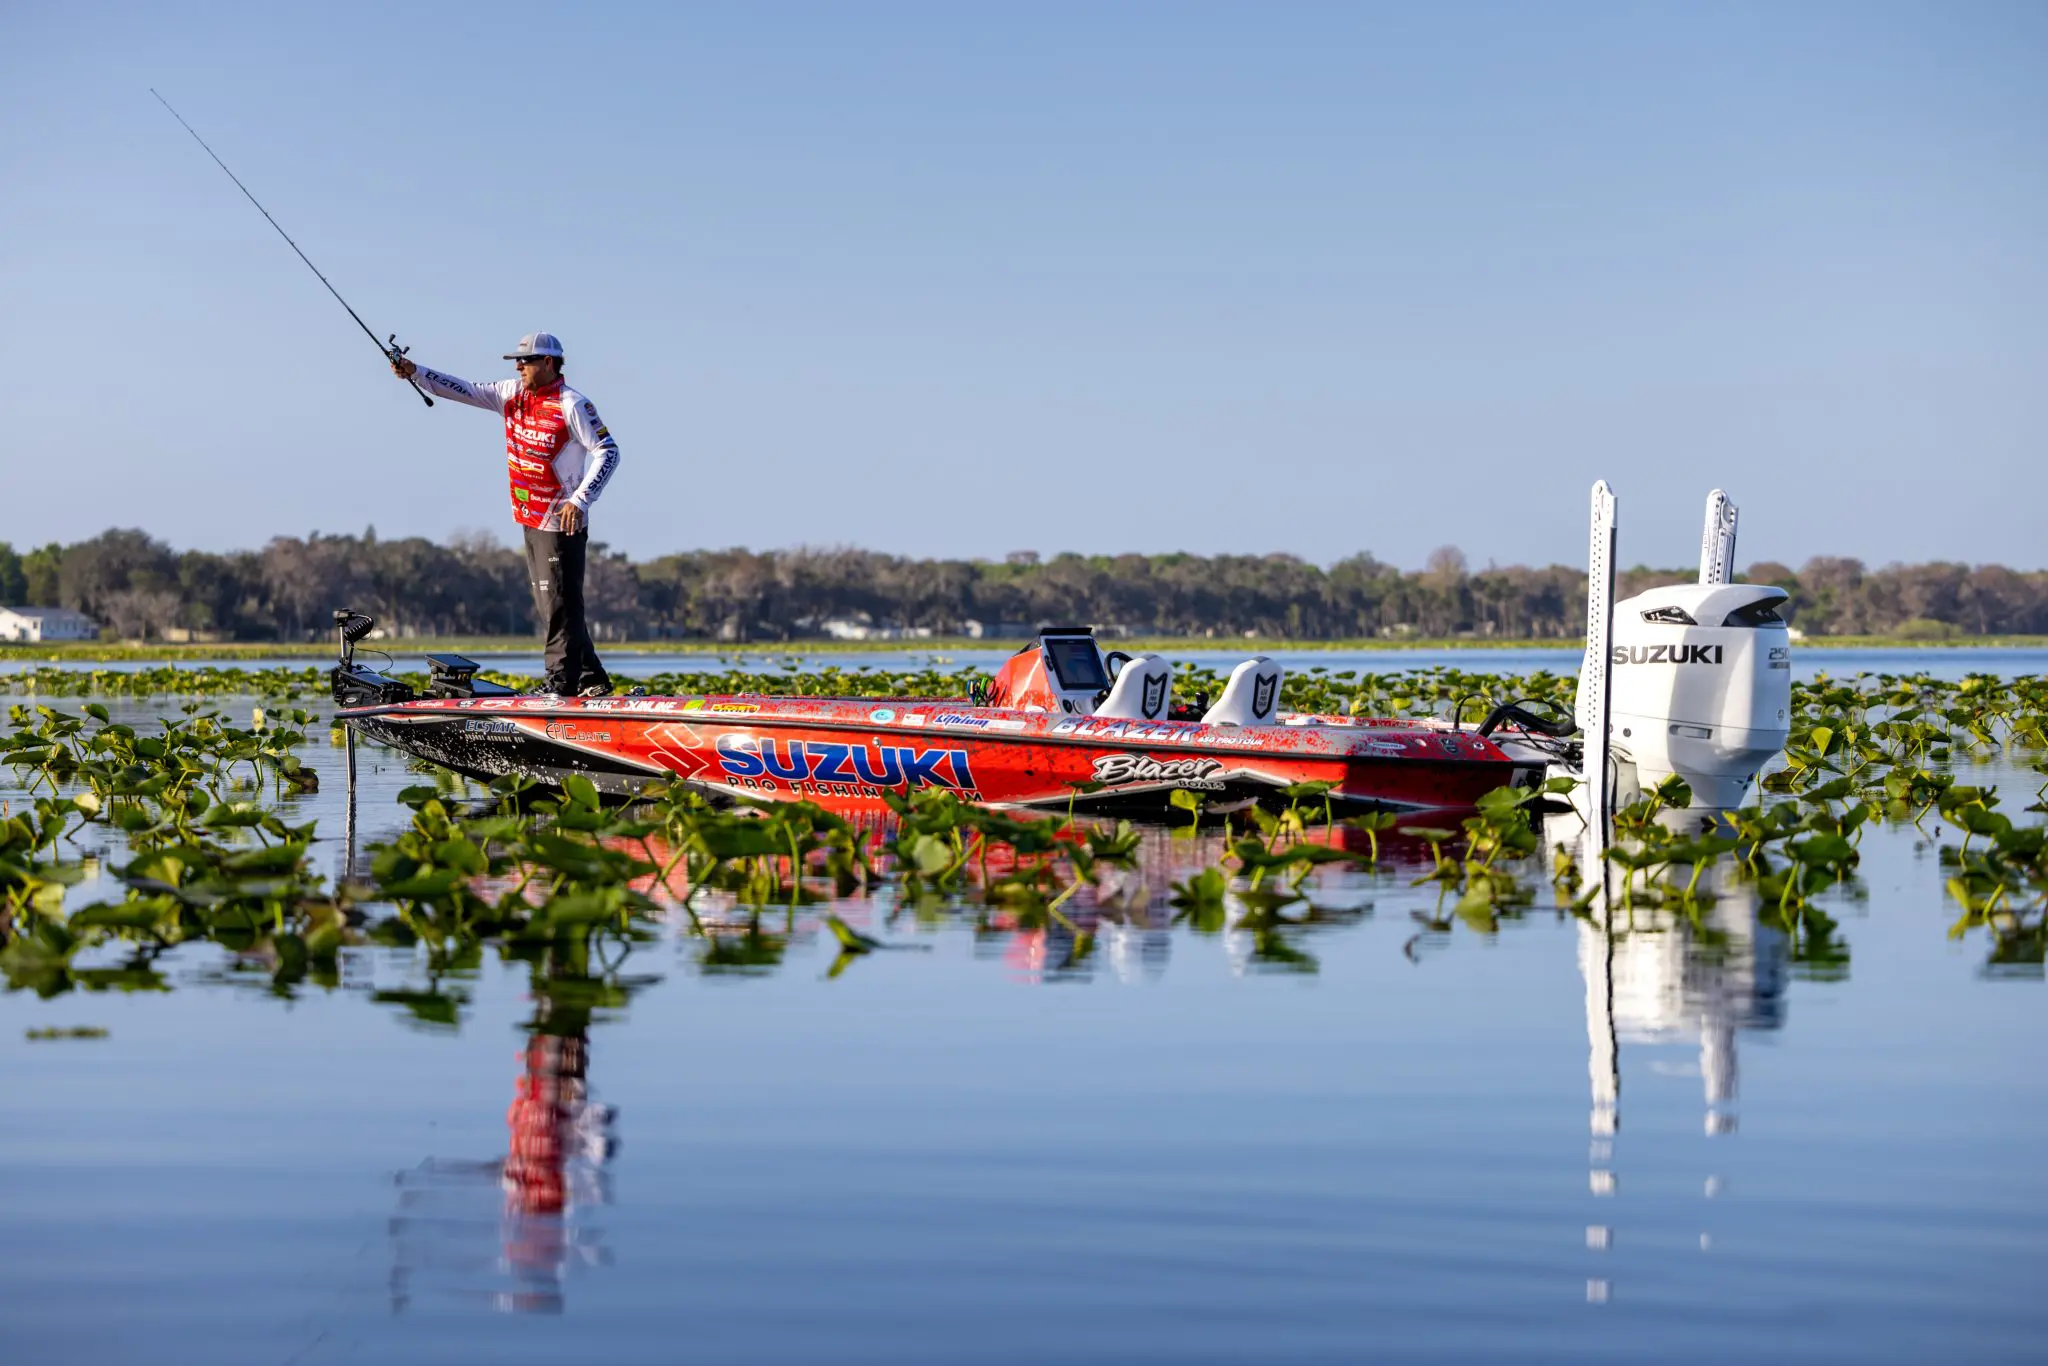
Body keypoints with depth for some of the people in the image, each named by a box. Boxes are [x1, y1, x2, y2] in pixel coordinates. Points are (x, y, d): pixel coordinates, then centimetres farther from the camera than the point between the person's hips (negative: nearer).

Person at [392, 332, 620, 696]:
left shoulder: (572, 405, -13)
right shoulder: (513, 394, 10)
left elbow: (608, 452, -15)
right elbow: (465, 390, 14)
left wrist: (580, 500, -23)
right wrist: (415, 373, 6)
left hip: (562, 524, -9)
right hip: (531, 521, 9)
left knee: (561, 605, -9)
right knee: (548, 606, 10)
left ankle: (563, 683, -6)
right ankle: (591, 680, 15)